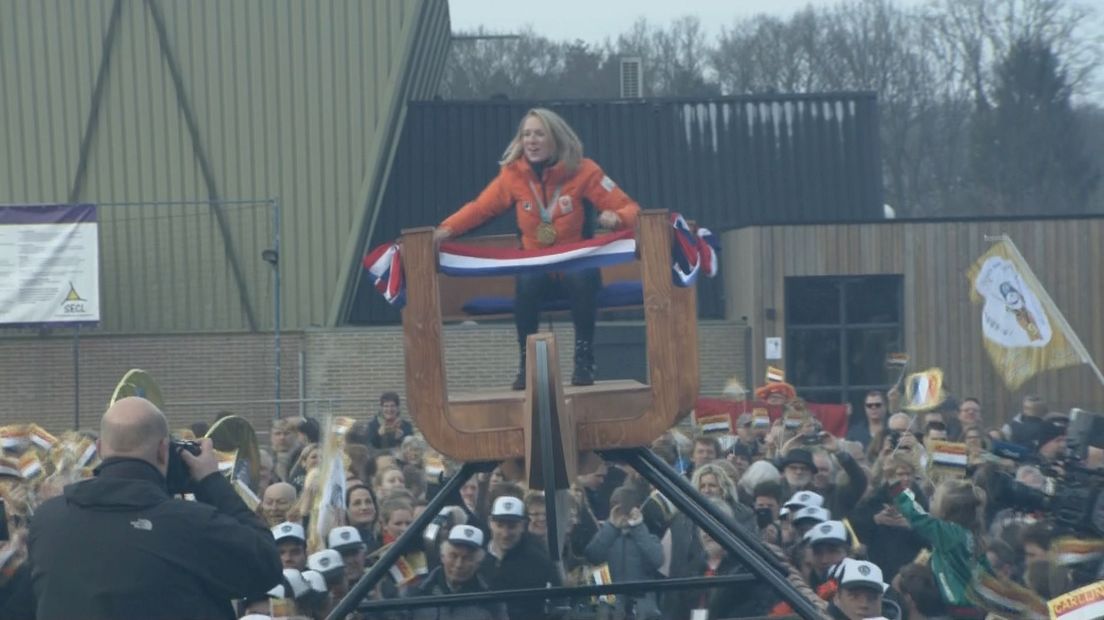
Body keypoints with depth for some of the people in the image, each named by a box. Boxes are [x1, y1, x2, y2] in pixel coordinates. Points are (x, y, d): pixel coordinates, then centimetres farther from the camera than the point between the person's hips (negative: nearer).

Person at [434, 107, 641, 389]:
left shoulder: (583, 171, -9)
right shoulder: (513, 174, -2)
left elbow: (628, 208, -8)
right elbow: (479, 208, 2)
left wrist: (616, 218, -33)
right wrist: (446, 229, -15)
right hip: (536, 265, 1)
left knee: (583, 278, -37)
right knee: (526, 282, -34)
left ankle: (584, 358, -21)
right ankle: (526, 361, -19)